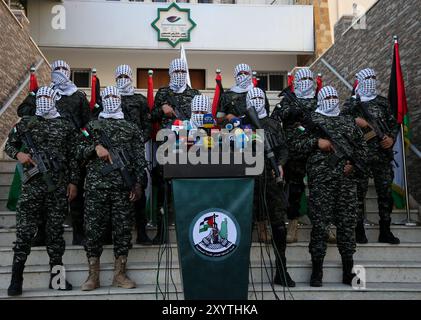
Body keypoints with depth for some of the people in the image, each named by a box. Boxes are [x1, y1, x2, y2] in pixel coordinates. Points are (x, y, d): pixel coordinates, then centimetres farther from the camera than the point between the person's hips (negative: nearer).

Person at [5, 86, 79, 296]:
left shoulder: (66, 127, 8)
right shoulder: (25, 123, 10)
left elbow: (73, 157, 7)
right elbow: (8, 145, 16)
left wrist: (73, 182, 1)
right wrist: (18, 154, -5)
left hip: (59, 187, 0)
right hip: (32, 185, 0)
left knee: (55, 230, 5)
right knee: (24, 231, -2)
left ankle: (56, 276, 13)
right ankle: (16, 279, 5)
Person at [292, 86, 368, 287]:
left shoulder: (348, 122, 21)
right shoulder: (311, 120, 9)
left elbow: (362, 147, 22)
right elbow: (296, 144, 2)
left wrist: (354, 163, 5)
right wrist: (316, 142, -11)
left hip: (346, 178, 4)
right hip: (321, 178, -4)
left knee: (347, 223, 3)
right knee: (320, 223, -5)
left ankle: (348, 271, 13)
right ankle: (316, 271, 3)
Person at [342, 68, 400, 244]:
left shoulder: (383, 102, 15)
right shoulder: (351, 103, 4)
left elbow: (393, 123, 17)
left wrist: (392, 138, -1)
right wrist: (355, 121, -20)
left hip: (383, 154, 4)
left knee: (385, 192, 6)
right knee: (359, 192, 0)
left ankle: (385, 231, 17)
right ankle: (359, 231, 10)